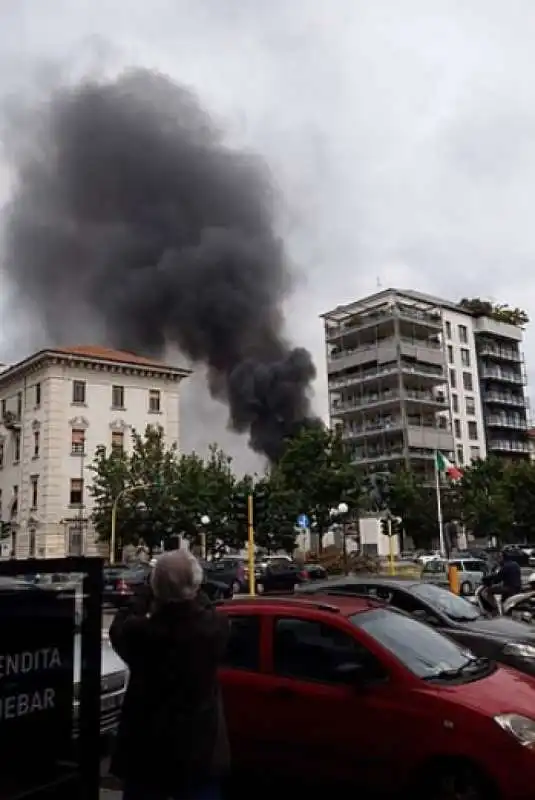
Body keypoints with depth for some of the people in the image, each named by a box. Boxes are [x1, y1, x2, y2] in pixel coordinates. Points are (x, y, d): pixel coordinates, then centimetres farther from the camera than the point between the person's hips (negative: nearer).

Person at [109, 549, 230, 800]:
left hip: (145, 749, -1)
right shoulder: (215, 627, -18)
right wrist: (191, 593, 14)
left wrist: (147, 592, 10)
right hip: (201, 750, 1)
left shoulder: (140, 632, -21)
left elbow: (118, 629, 3)